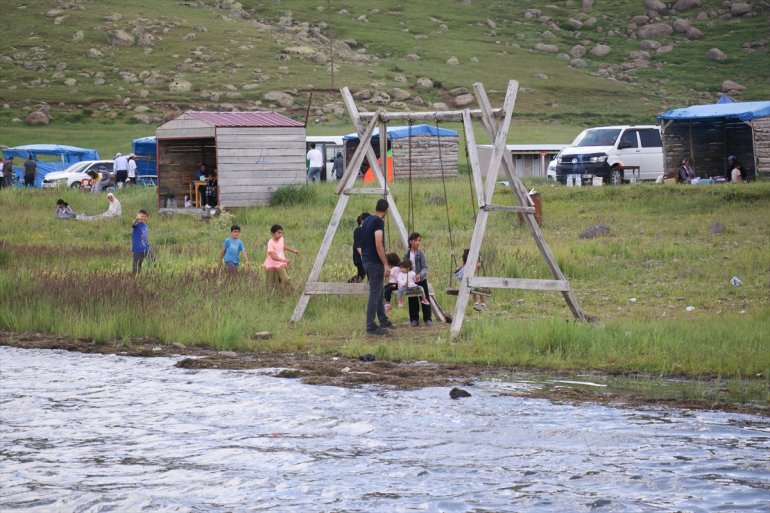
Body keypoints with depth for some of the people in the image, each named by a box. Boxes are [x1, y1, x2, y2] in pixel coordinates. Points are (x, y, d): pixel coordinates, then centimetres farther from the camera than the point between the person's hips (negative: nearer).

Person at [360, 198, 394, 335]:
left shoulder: (366, 221, 13)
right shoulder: (378, 222, -14)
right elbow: (378, 245, -20)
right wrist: (386, 264, -19)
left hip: (366, 260, 9)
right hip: (375, 262, -9)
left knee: (379, 293, 18)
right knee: (375, 294, -6)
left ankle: (384, 321, 26)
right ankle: (371, 326, -5)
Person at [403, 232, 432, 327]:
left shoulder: (421, 254, -6)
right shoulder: (406, 255, 1)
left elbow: (424, 267, -12)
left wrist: (420, 275, -30)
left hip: (421, 280, -2)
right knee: (413, 301, 5)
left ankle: (427, 319, 7)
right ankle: (414, 320, 13)